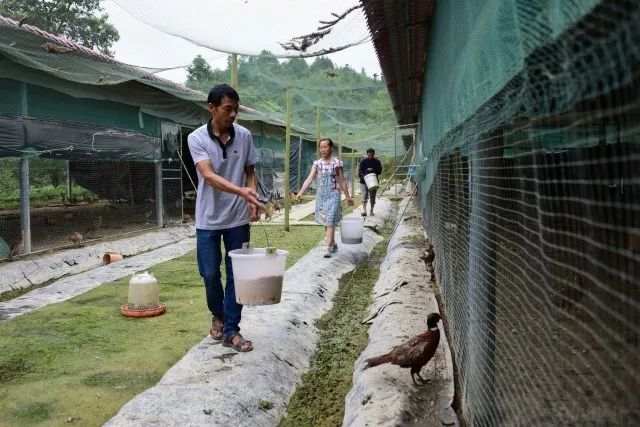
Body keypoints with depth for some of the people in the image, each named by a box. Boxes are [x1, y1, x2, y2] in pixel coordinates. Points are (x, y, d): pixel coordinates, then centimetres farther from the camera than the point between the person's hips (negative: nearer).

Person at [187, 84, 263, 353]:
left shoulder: (244, 136, -1)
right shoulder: (197, 138, -10)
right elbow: (209, 176, -23)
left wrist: (253, 200, -9)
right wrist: (241, 191, -38)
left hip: (238, 219, 2)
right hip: (209, 220, -2)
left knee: (237, 275, 4)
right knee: (211, 275, 7)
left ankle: (231, 331, 16)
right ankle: (218, 315, 35)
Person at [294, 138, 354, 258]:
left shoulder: (337, 163, -6)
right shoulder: (317, 163, 4)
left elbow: (342, 181, 0)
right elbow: (310, 178, -4)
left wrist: (348, 196, 3)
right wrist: (301, 192, -16)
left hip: (333, 195, -5)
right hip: (321, 195, 5)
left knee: (330, 221, -11)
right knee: (325, 222, 12)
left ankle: (329, 248, -10)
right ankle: (334, 245, 29)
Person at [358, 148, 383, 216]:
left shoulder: (377, 162, 5)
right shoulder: (363, 161, 2)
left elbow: (379, 171, 1)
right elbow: (360, 171, -2)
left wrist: (373, 170, -15)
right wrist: (364, 176, -20)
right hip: (364, 182, -2)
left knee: (372, 197, 8)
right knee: (364, 195, -14)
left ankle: (371, 211, 19)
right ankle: (364, 211, -20)